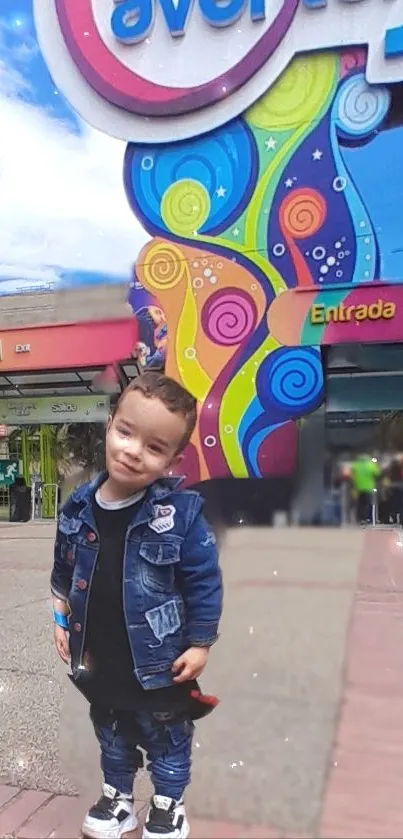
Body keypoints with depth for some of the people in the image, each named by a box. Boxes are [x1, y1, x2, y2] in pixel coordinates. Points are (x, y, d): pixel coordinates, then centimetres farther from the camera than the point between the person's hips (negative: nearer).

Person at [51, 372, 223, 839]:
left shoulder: (180, 513, -23)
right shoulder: (78, 508, -10)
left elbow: (204, 582, -15)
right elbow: (63, 573, 7)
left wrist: (200, 645, -11)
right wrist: (61, 621, 9)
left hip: (160, 662, -4)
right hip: (98, 659, 4)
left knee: (166, 738, 20)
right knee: (111, 734, 27)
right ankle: (117, 798, 51)